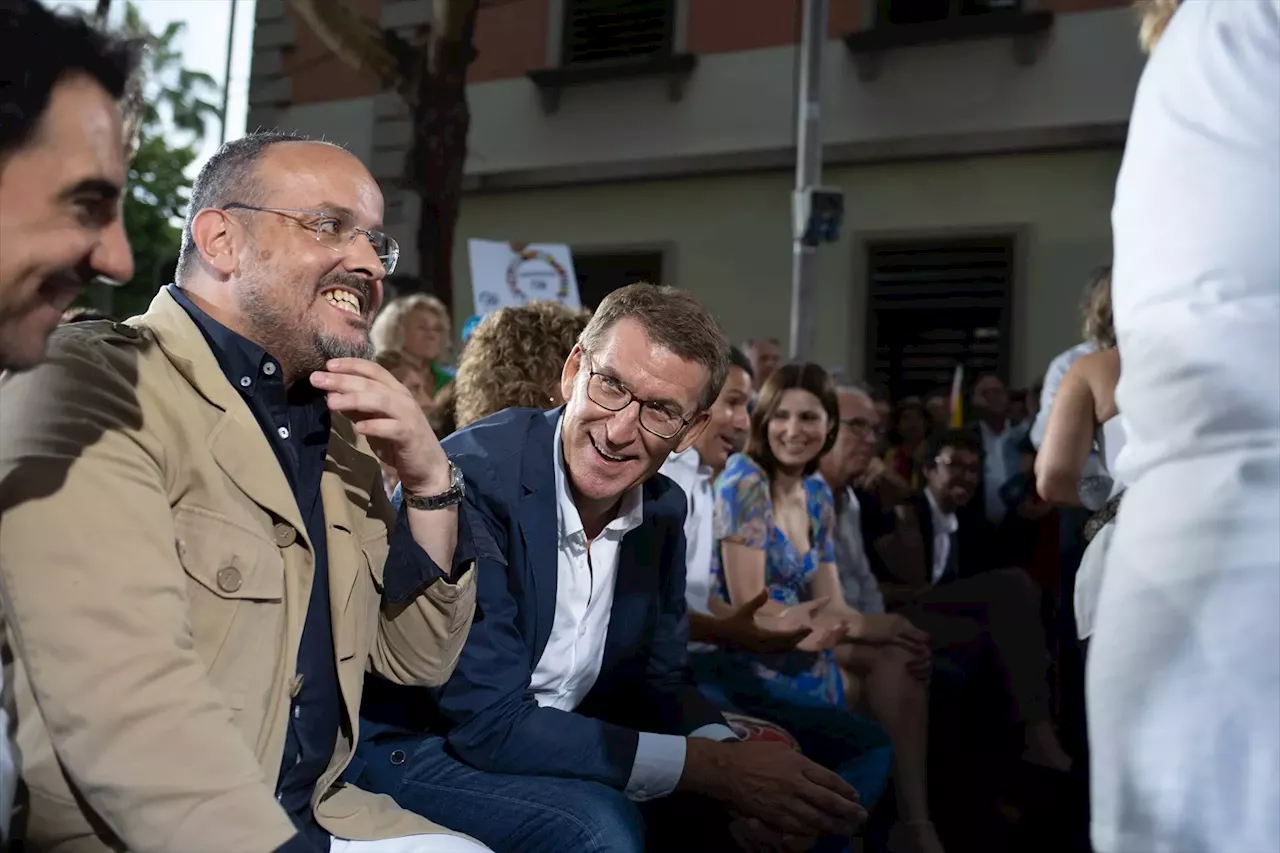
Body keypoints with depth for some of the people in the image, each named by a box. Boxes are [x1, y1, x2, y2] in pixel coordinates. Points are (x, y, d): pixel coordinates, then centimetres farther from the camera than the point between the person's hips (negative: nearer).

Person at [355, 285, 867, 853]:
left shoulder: (664, 507, -3)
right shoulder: (470, 477, -26)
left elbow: (657, 679, 5)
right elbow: (490, 724, -27)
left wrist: (731, 757, -17)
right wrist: (711, 767, -26)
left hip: (559, 744, 6)